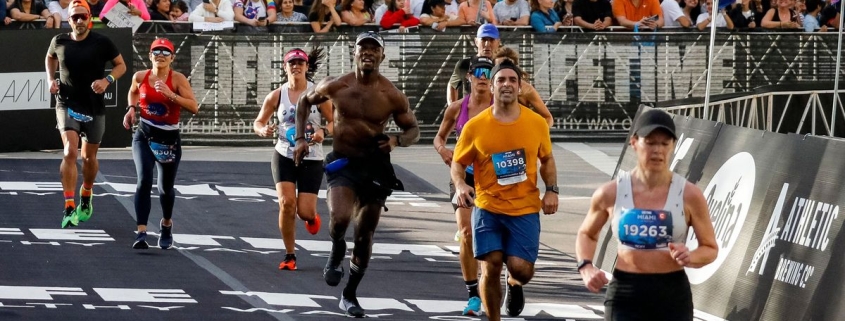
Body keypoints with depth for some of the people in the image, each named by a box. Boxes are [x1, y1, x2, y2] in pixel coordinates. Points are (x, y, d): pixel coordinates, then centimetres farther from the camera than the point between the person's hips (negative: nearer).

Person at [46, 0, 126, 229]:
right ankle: (69, 208, -21)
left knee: (89, 157, 13)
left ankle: (86, 196, 43)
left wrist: (107, 80, -15)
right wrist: (51, 79, 4)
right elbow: (50, 58, 21)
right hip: (67, 104, -1)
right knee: (70, 152, -19)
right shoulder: (59, 42, -1)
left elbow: (121, 65, 3)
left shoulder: (101, 43, -7)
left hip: (94, 107, 1)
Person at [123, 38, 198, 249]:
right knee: (144, 181, -20)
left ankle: (167, 224, 45)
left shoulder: (177, 79, -9)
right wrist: (131, 109, 6)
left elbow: (194, 107, -18)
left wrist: (171, 95, -27)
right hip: (144, 137, 1)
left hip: (169, 139, 0)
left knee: (166, 187, 14)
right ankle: (141, 233, -24)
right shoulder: (140, 77, -1)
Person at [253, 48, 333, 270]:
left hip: (311, 160, -1)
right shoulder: (277, 96, -2)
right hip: (284, 157, 1)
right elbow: (258, 122, 6)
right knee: (286, 203, -15)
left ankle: (312, 217, 35)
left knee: (305, 211, -6)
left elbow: (334, 122, -1)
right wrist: (263, 130, -18)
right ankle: (290, 256, 0)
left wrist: (324, 132, -23)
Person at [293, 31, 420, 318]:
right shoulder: (336, 87, -5)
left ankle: (350, 295, 26)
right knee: (340, 218, -27)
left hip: (375, 165, 1)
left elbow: (414, 130, 2)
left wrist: (397, 141, -20)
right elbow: (305, 102, 13)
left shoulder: (392, 96, -7)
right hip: (342, 162, -1)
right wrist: (300, 138, 4)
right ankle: (336, 252, 8)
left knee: (365, 235, 8)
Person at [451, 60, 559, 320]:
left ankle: (514, 285, 31)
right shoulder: (475, 126, -4)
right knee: (490, 267, -5)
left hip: (525, 209, 0)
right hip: (487, 208, 0)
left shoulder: (536, 123, 0)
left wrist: (551, 190, 0)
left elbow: (546, 160, 14)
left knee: (521, 268, -8)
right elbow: (458, 163, 5)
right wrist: (460, 185, -16)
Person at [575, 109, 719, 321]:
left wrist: (690, 258, -18)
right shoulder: (611, 193, -2)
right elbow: (586, 234, 17)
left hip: (672, 296, 1)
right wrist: (586, 267, -3)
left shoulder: (689, 195, -5)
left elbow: (710, 249, 5)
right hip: (625, 295, -1)